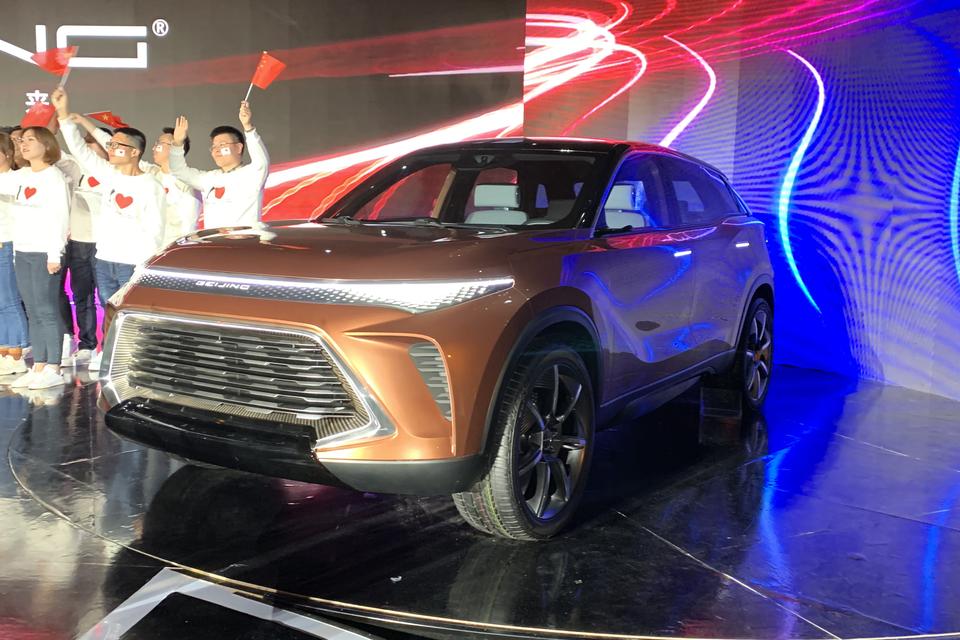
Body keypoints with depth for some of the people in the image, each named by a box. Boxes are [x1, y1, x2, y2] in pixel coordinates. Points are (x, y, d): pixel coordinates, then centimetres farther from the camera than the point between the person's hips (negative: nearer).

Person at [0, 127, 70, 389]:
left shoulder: (54, 177, -7)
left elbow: (60, 217, -12)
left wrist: (55, 253, -17)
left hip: (44, 252, -7)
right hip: (21, 252, 7)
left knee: (46, 310, -6)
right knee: (32, 312, 7)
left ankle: (53, 369, -1)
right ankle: (38, 367, 11)